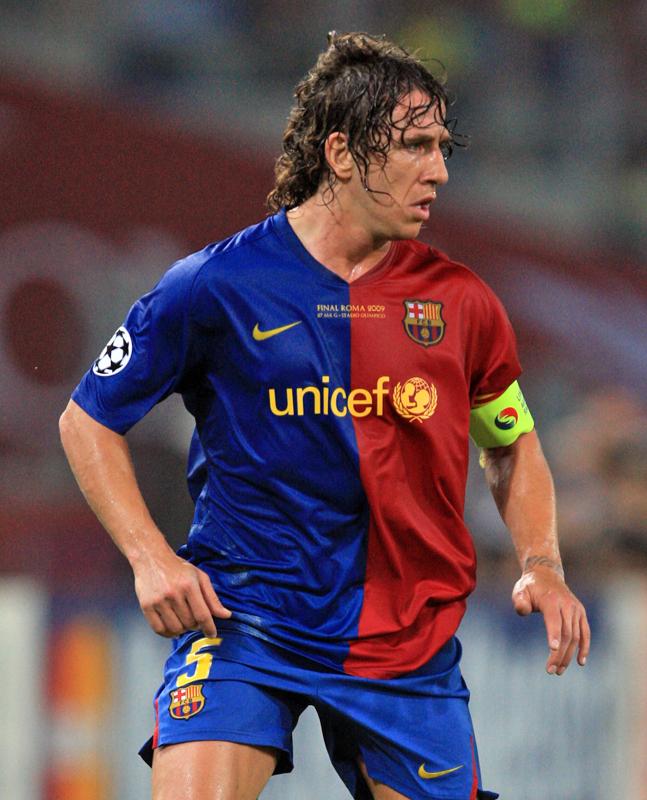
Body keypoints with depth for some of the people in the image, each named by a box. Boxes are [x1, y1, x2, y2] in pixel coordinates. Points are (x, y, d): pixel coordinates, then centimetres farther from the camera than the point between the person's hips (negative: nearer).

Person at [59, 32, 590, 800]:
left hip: (407, 640, 3)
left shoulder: (459, 301, 2)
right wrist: (150, 558, -8)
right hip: (241, 618, -3)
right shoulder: (217, 285, -7)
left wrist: (540, 564, 2)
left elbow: (512, 445, 19)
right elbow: (88, 420, 3)